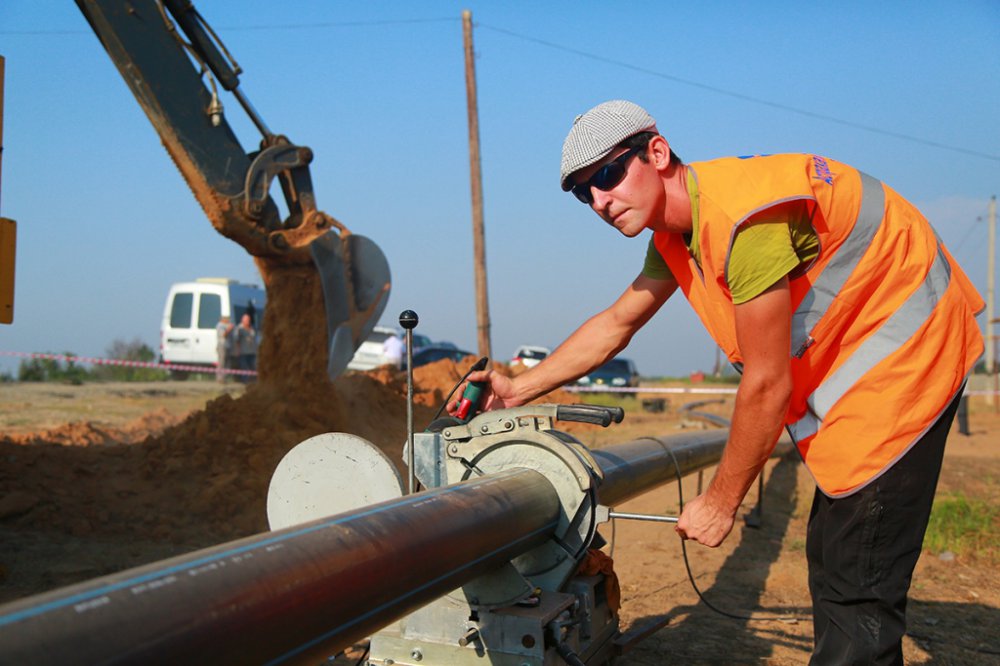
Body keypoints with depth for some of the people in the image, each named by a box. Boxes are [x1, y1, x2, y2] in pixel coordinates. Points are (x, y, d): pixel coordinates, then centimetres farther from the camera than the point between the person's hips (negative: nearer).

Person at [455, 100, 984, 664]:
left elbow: (767, 384, -24)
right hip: (847, 363, 10)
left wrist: (721, 502, -12)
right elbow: (615, 325, 16)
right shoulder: (676, 235, 3)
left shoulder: (746, 215, -28)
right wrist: (519, 390, 14)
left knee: (859, 587, -9)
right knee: (831, 559, 17)